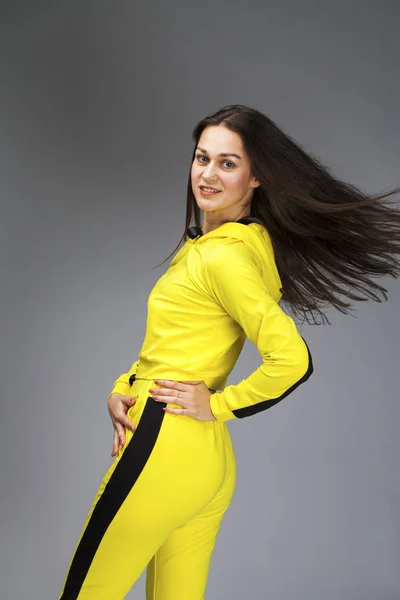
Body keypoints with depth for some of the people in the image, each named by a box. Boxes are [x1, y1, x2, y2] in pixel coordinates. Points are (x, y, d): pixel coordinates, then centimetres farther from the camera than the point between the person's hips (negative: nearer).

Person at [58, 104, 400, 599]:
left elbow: (292, 360, -26)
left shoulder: (225, 255, -17)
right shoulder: (203, 242, 13)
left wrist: (217, 405, -13)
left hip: (164, 448, -9)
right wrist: (122, 389, 4)